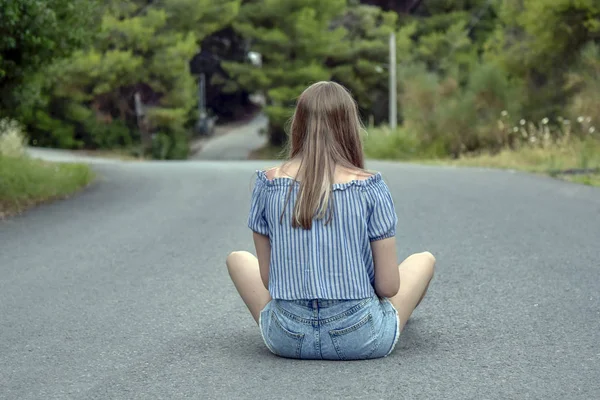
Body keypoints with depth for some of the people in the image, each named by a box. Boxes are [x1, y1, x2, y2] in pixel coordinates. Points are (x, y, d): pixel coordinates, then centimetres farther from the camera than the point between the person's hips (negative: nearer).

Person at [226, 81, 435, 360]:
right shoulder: (369, 187, -9)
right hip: (363, 340, -1)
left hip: (286, 339, 2)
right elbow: (389, 286, -7)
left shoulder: (269, 183, -4)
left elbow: (267, 277, 2)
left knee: (237, 258, 29)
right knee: (424, 259, 25)